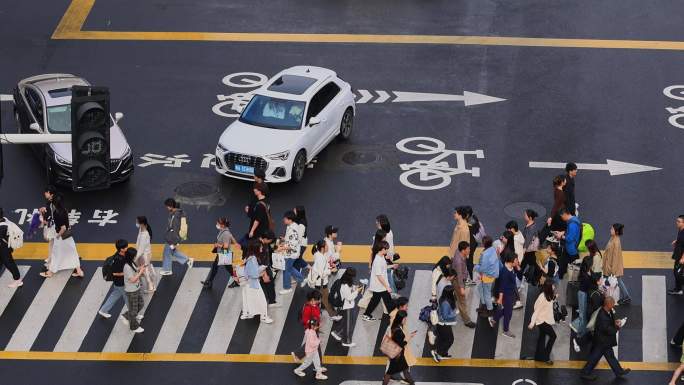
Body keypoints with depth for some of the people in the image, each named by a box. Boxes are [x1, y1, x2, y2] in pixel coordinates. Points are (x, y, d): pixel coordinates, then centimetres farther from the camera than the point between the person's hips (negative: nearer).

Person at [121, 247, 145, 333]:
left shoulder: (131, 263, -2)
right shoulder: (127, 267, -30)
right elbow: (133, 280, -28)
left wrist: (139, 269, -3)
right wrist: (140, 272, -23)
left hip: (136, 288, 9)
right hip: (131, 291, -9)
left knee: (141, 304, 23)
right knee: (133, 309, 11)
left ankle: (126, 317, 38)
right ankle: (134, 327, 30)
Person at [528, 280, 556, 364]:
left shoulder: (549, 296, 3)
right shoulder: (542, 297, -24)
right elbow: (537, 310, -22)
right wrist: (532, 323, -23)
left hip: (546, 320, 9)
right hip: (542, 320, -9)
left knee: (542, 337, 15)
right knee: (553, 335, -9)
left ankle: (539, 356, 24)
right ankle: (546, 357, -4)